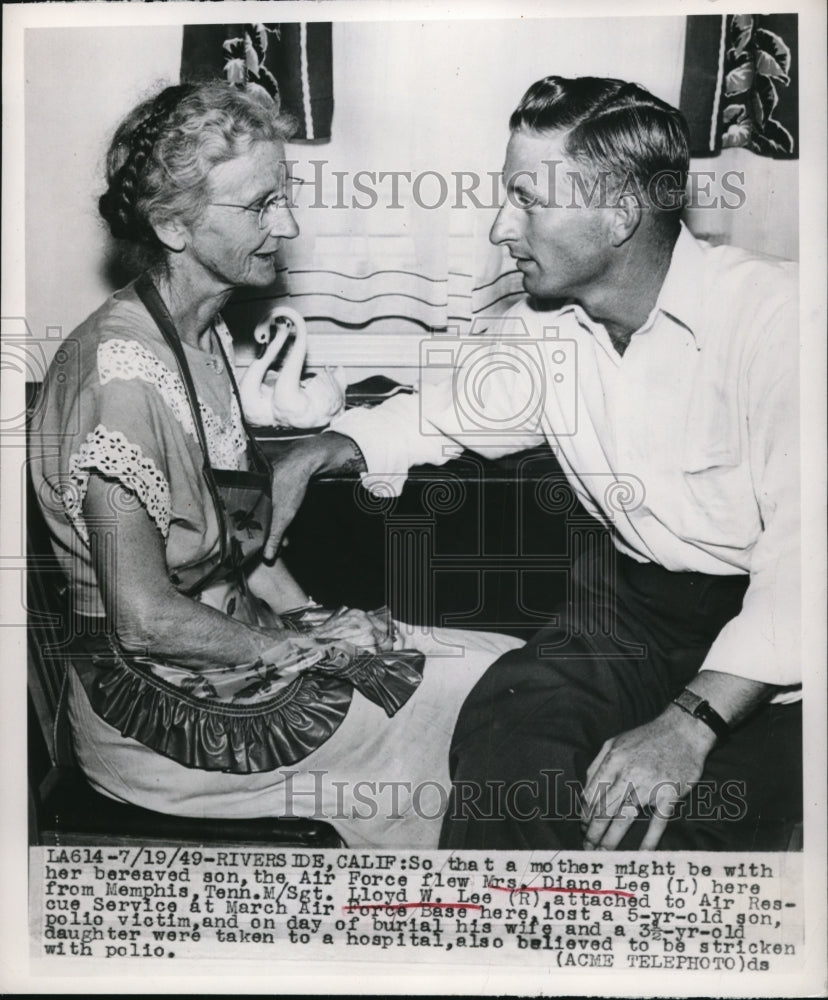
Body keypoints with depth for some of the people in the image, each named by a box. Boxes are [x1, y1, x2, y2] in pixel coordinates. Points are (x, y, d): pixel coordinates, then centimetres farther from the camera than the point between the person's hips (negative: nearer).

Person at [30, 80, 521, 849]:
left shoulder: (207, 335, 8)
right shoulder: (125, 372, -23)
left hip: (235, 642, 9)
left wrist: (317, 621, 2)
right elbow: (146, 619, -25)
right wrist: (303, 649, -12)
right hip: (158, 707, -9)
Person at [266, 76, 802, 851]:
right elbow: (445, 407, 19)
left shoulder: (769, 315, -18)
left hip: (769, 615, -4)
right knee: (502, 738, -21)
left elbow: (800, 548, -24)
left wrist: (692, 721, -32)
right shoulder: (544, 325, 2)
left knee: (681, 823, -27)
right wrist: (327, 449, 2)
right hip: (633, 595, 5)